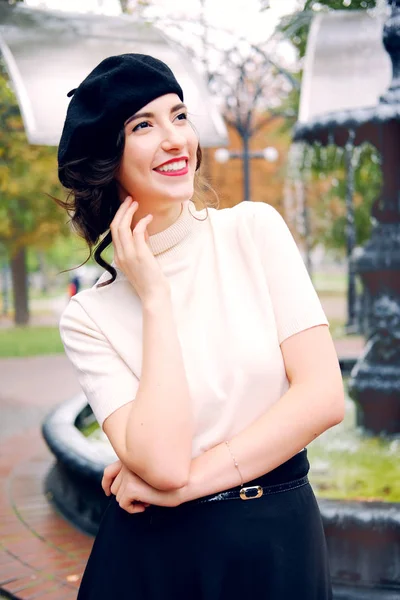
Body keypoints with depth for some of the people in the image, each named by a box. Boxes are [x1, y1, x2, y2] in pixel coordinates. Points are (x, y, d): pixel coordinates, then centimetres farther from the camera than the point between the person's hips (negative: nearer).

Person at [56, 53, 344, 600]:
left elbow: (325, 396, -10)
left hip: (281, 543, 1)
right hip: (155, 555, 0)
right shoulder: (89, 317, -6)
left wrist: (184, 482, -13)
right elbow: (162, 464, -20)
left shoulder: (255, 230, -3)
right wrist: (155, 299, -15)